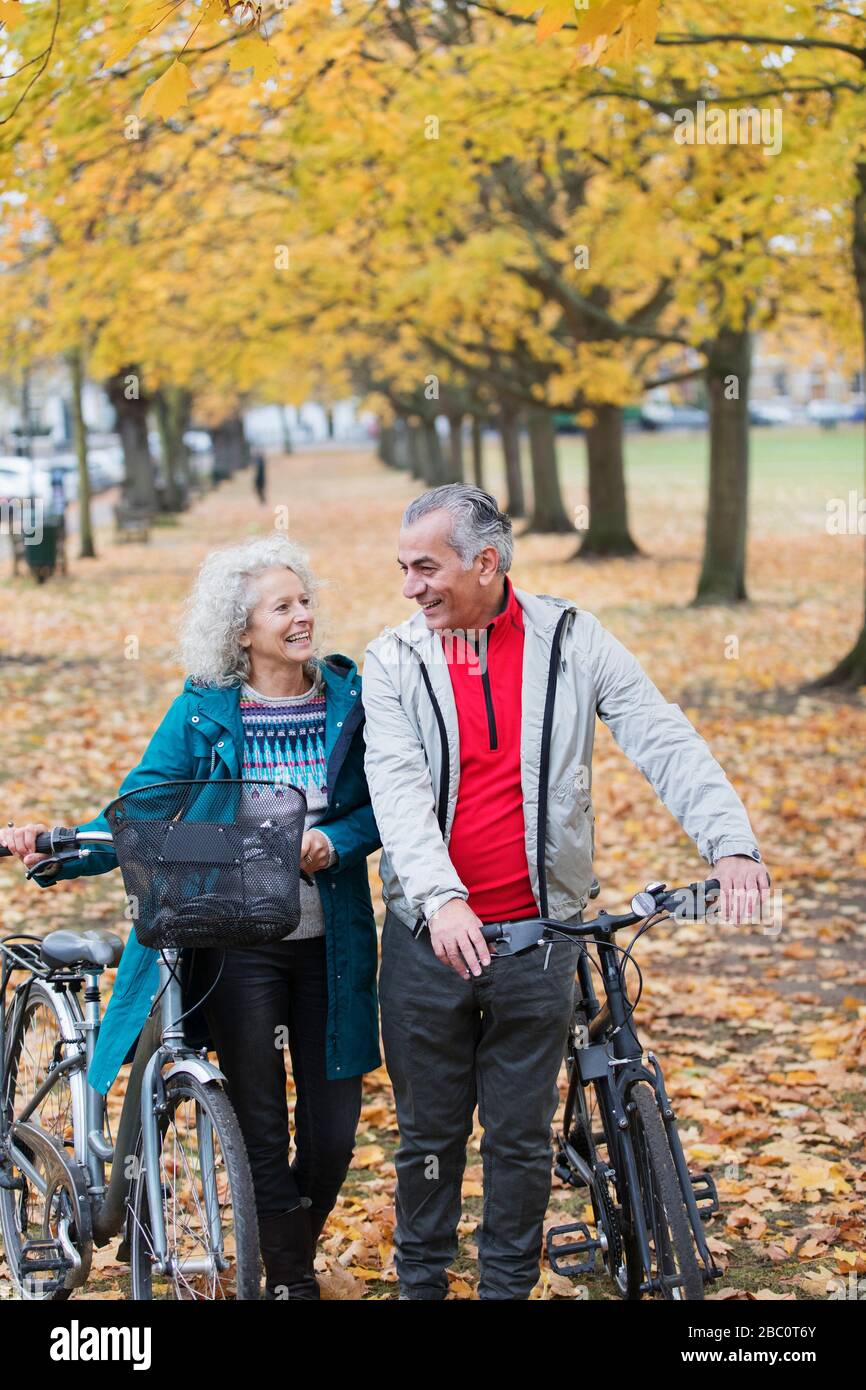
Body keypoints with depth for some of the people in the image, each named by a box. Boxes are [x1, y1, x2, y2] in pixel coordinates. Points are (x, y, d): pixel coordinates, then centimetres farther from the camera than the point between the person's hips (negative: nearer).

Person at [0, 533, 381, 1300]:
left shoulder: (350, 698, 1)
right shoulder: (202, 712, -3)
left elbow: (381, 803, 2)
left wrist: (334, 843, -18)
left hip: (331, 945, 2)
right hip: (238, 944, -2)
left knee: (334, 1128, 6)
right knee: (261, 1129, 2)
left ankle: (297, 1255, 32)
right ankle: (288, 1280, 18)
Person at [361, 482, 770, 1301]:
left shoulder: (571, 642, -1)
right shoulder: (394, 661, -1)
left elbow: (662, 740, -7)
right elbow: (397, 788, -13)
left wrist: (729, 842, -22)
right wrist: (442, 899, -28)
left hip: (537, 937, 0)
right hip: (429, 936, 0)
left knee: (521, 1137, 8)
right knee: (429, 1132, 11)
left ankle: (509, 1286, 23)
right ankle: (421, 1283, 27)